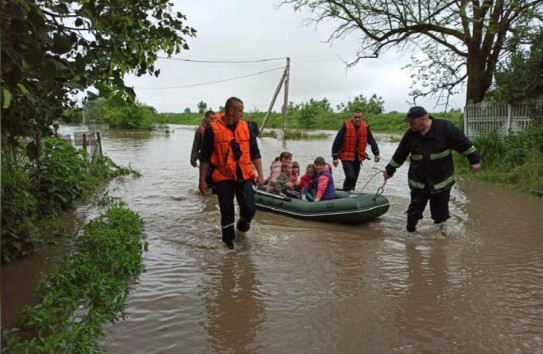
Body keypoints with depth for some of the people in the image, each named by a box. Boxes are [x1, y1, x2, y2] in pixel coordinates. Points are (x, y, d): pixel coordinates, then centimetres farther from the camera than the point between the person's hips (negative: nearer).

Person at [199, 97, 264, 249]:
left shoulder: (245, 127, 5)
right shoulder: (213, 129, -6)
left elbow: (255, 153, 9)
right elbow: (205, 157, -2)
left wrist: (260, 174, 3)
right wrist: (202, 180, -3)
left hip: (244, 176, 3)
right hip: (223, 177, -2)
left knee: (249, 208, -3)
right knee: (227, 211, 6)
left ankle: (243, 224, 30)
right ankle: (228, 239, 27)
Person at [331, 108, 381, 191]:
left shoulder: (365, 127, -1)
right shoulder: (346, 127, -14)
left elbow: (372, 141, 7)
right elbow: (337, 142, -12)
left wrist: (376, 153, -2)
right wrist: (335, 157, -14)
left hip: (358, 157, 5)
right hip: (346, 157, -5)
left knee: (354, 178, 12)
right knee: (350, 176, -18)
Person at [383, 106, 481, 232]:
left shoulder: (445, 127, -15)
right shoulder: (410, 134, -4)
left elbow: (464, 144, -7)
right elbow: (400, 154, 8)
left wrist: (474, 159, -5)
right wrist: (390, 170, 15)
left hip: (441, 181, -2)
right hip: (418, 182, 2)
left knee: (440, 212, 9)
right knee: (414, 210, 10)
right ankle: (410, 231, 27)